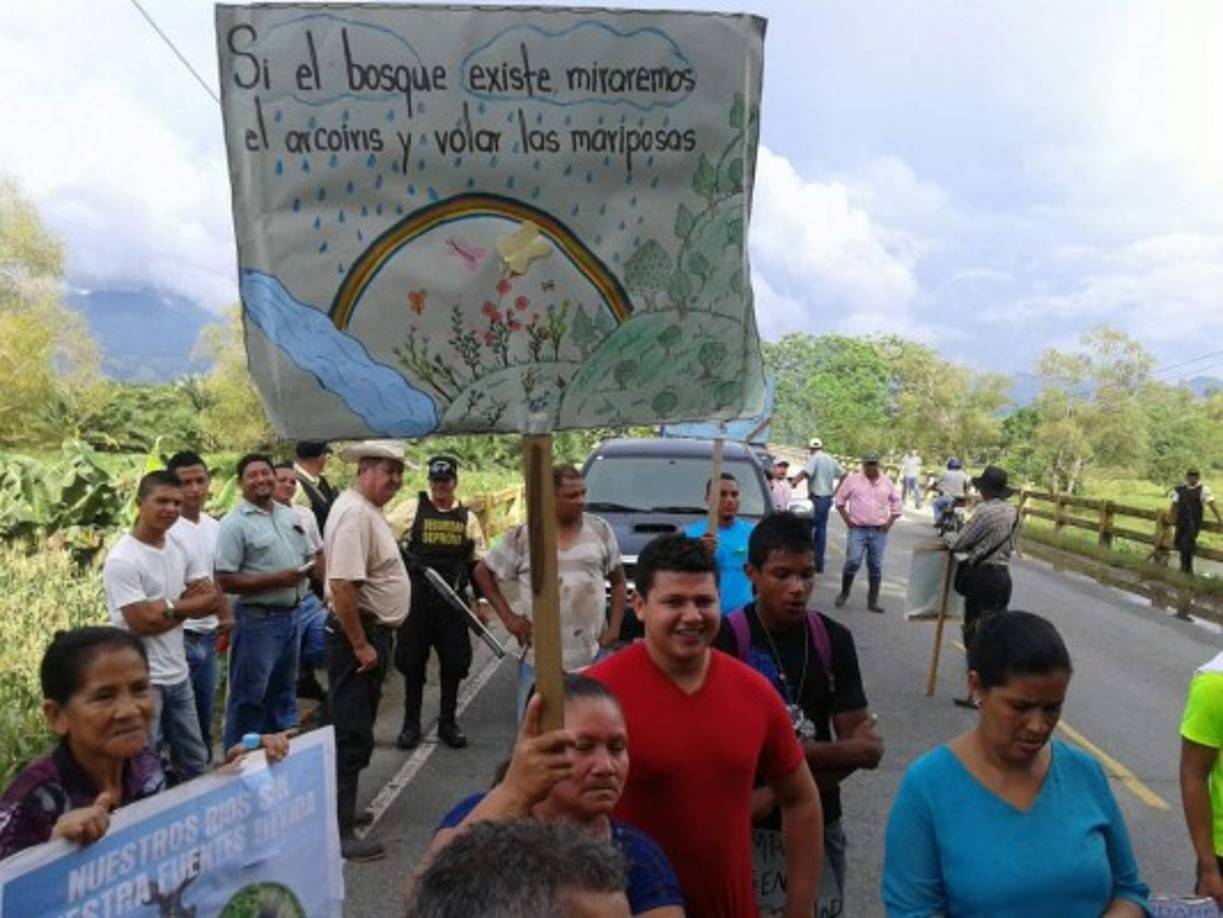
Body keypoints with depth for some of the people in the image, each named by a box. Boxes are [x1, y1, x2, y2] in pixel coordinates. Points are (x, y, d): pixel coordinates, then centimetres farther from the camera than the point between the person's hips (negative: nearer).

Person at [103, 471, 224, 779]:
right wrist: (187, 605, -7)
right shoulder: (122, 560, -16)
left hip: (179, 675, 7)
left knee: (196, 764, 17)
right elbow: (142, 622, -19)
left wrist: (165, 606, -14)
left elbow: (214, 601, 1)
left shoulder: (182, 550, 5)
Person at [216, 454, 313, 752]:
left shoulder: (290, 515, 9)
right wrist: (277, 579, -22)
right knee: (249, 697, 4)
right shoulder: (235, 524, -13)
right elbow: (225, 581, -17)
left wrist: (309, 567, -6)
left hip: (292, 615, 7)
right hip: (257, 619, -7)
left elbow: (308, 557, 18)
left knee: (283, 691, 20)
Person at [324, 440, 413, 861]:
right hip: (357, 635, -11)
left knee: (356, 731, 20)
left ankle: (341, 808, 33)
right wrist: (361, 646, -23)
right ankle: (338, 831, 6)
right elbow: (341, 586, -28)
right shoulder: (354, 513, -21)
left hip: (373, 632, 11)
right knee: (351, 734, -3)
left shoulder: (370, 510, 12)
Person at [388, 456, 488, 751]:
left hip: (453, 601, 2)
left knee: (454, 663, 7)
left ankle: (448, 722, 22)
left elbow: (479, 563, 11)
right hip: (416, 600, -2)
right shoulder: (410, 509, 0)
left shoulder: (468, 518, 8)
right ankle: (411, 724, 20)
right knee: (412, 661, 5)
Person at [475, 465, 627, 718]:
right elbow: (482, 572, 7)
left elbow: (619, 582, 11)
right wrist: (508, 616, 0)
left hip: (595, 653, 2)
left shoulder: (600, 530, 4)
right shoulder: (523, 536, -2)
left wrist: (614, 628, 1)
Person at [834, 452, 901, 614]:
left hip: (879, 532, 3)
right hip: (858, 529, -2)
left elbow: (896, 504, 17)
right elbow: (840, 500, 7)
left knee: (876, 567, 4)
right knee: (853, 562, -13)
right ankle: (844, 593, 7)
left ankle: (873, 601, 12)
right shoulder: (852, 480, 2)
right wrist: (847, 519, -1)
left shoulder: (887, 483, 9)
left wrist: (889, 522, 6)